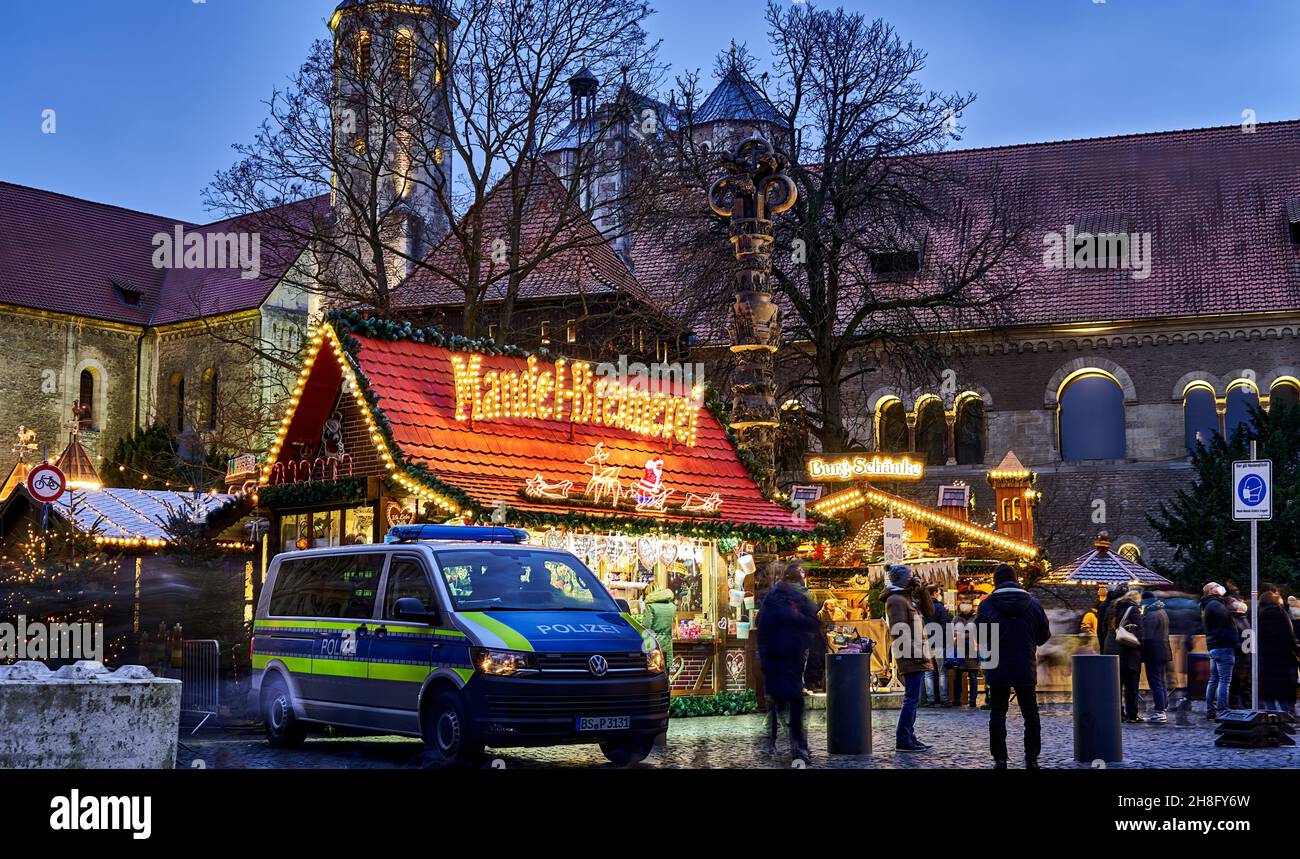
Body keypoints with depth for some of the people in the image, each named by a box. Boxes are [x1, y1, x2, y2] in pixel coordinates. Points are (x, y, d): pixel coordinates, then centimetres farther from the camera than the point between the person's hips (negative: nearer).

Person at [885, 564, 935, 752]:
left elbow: (928, 610, 21)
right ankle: (903, 740, -10)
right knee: (912, 699, -11)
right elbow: (899, 632, -19)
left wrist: (921, 590, 9)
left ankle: (909, 737, 18)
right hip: (910, 658, -10)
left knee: (913, 699, 13)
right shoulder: (896, 600, -12)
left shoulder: (907, 598, 19)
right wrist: (916, 652, -20)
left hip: (917, 657, 10)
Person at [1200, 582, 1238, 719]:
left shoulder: (1206, 606, 20)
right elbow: (1227, 622, -18)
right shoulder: (1215, 604, -12)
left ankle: (1210, 710, 17)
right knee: (1224, 681, -9)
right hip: (1224, 646, -10)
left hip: (1212, 647, 10)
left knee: (1213, 680, 13)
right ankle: (1222, 712, -12)